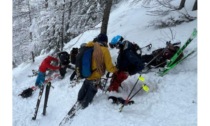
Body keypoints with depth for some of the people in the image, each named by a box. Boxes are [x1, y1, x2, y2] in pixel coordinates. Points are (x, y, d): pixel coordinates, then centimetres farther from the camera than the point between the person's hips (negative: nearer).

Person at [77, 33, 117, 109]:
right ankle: (85, 104, 35)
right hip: (95, 75, -5)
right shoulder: (104, 50, -22)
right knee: (92, 90, 20)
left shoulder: (90, 46, -9)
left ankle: (80, 100, 48)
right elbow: (109, 66, -17)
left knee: (85, 86, 30)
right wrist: (115, 70, 1)